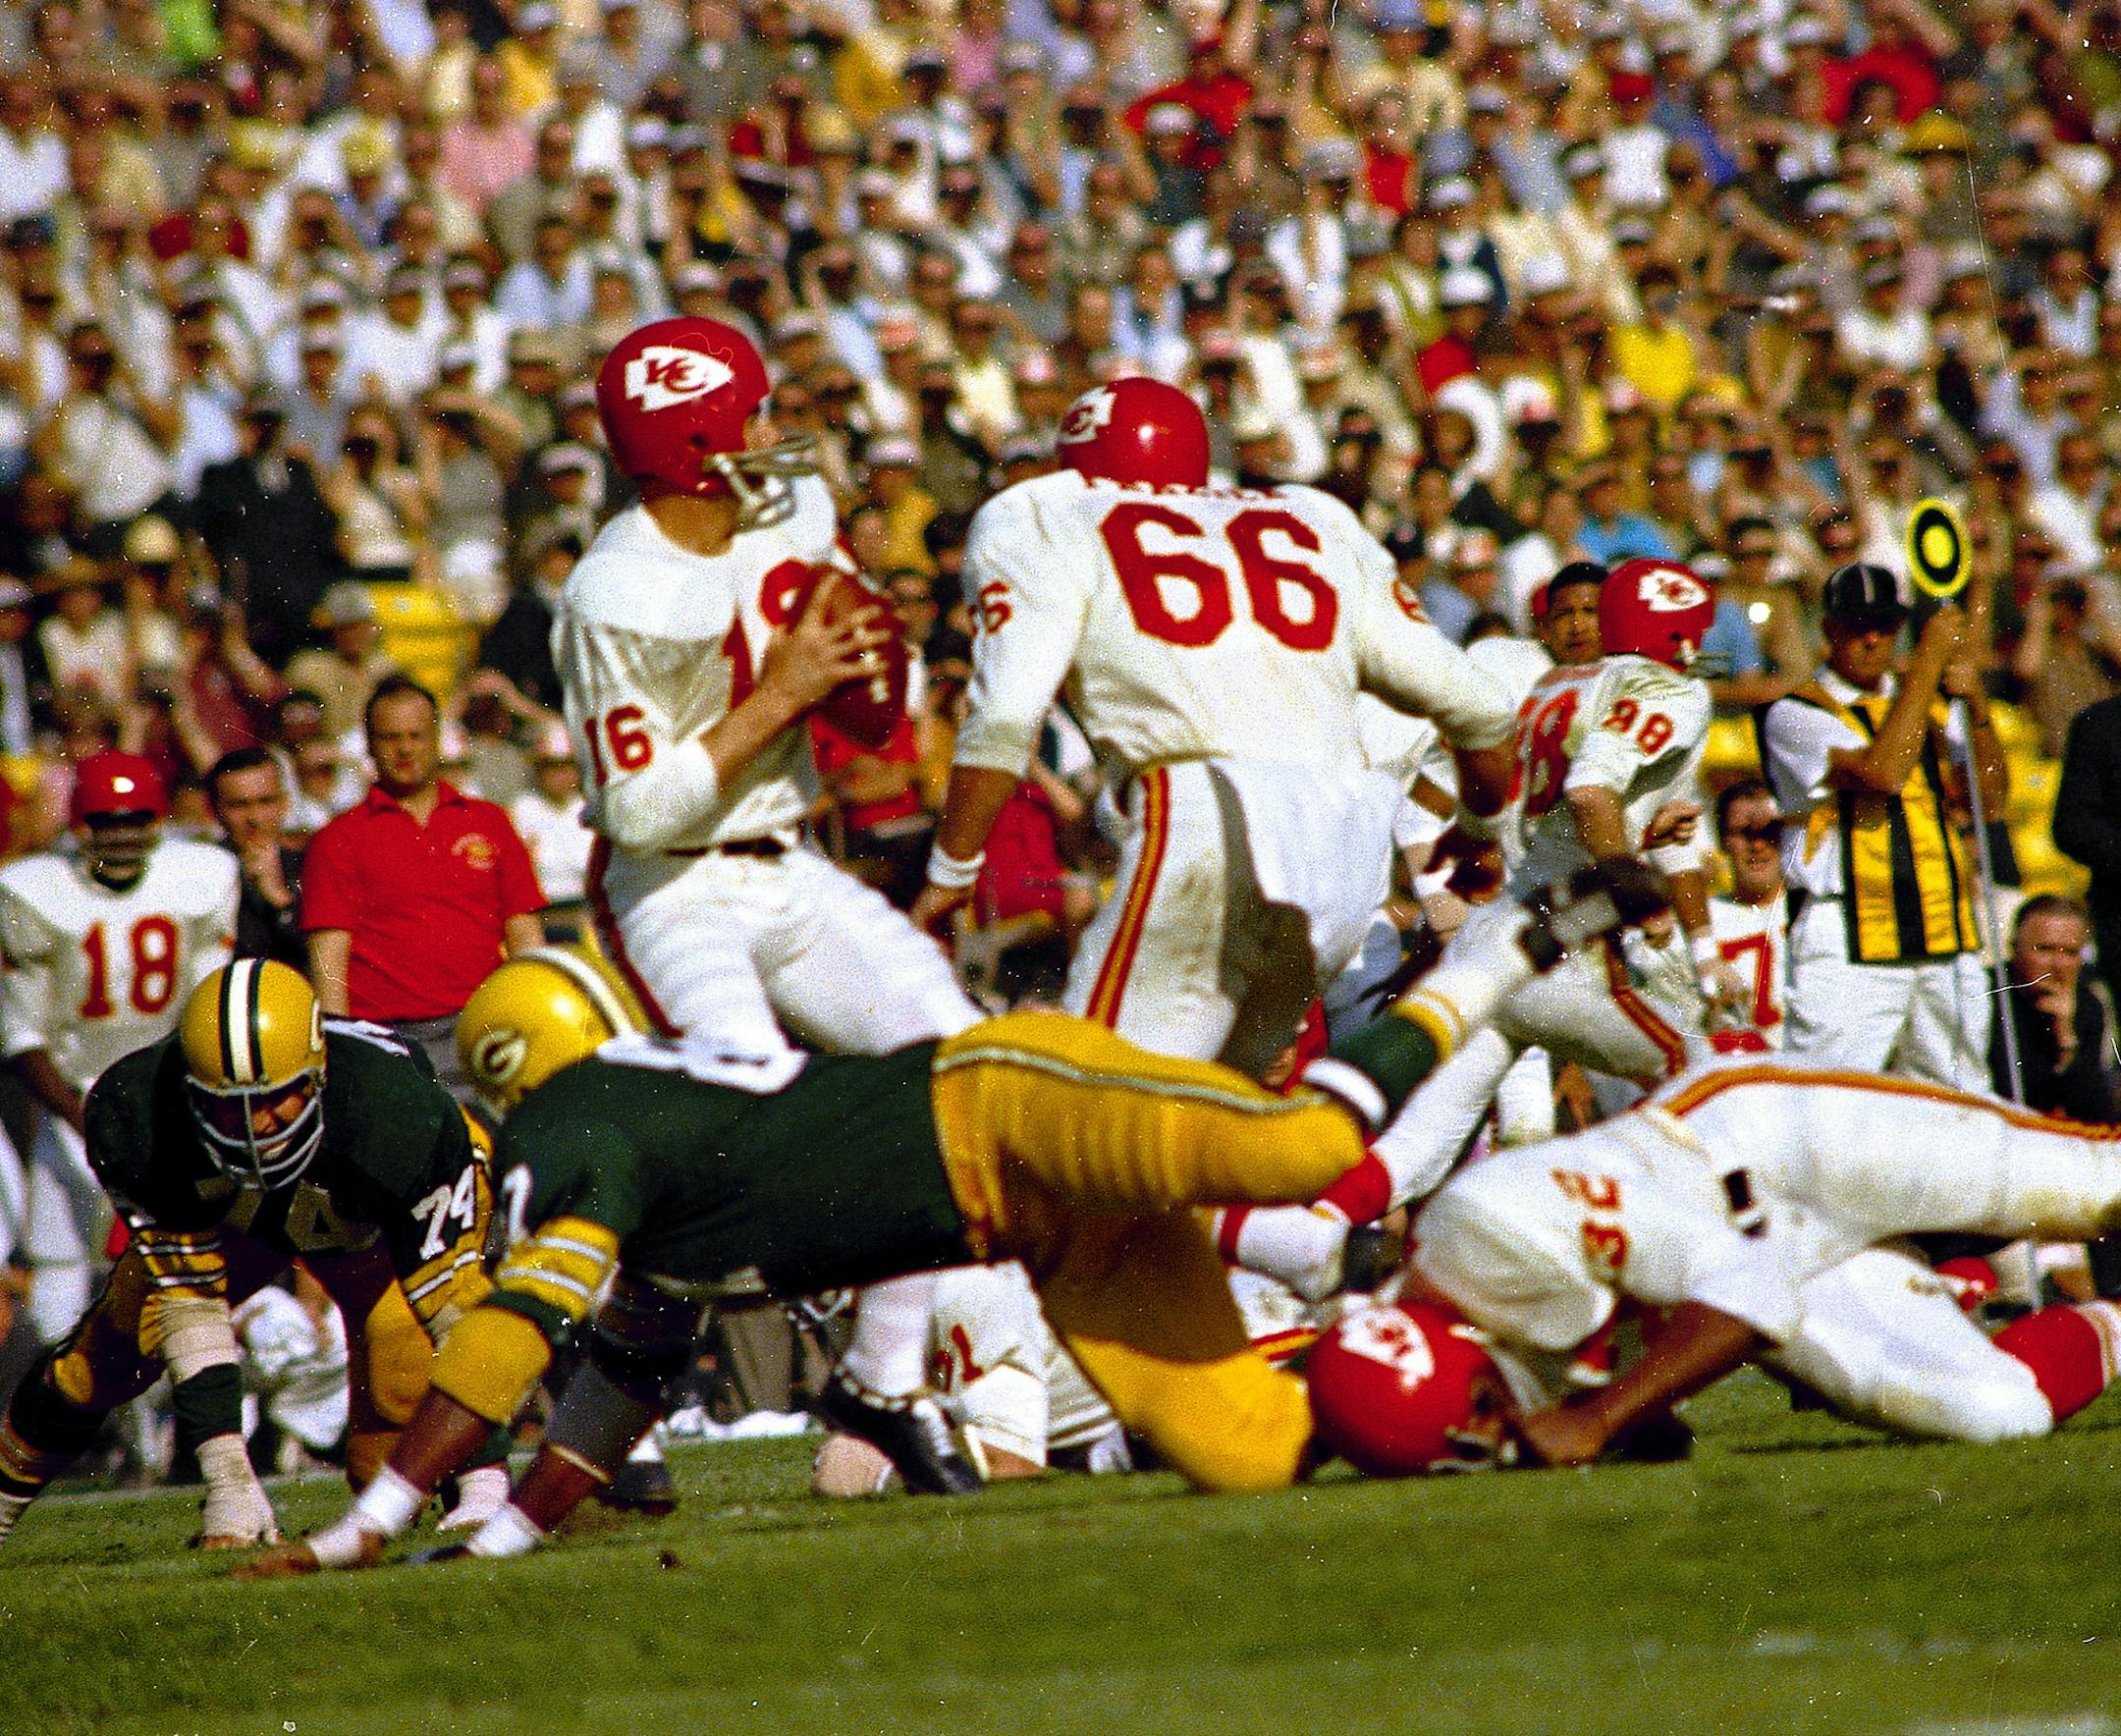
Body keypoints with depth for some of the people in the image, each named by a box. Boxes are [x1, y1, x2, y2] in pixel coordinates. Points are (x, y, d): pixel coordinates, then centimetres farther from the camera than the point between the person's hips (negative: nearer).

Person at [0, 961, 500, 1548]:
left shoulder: (401, 1117, -44)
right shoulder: (137, 1120, -37)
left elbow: (454, 1303, -37)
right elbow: (187, 1302, -29)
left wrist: (486, 1484, -41)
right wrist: (229, 1480, -34)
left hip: (371, 1228, -2)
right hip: (224, 1212, 2)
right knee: (103, 1359, 2)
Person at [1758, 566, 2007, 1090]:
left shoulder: (1930, 706, 18)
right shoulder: (1796, 714, -1)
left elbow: (1989, 800, 8)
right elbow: (1882, 773, -17)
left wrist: (1976, 705, -5)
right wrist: (1929, 661, -13)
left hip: (1946, 947, 6)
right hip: (1846, 952, -6)